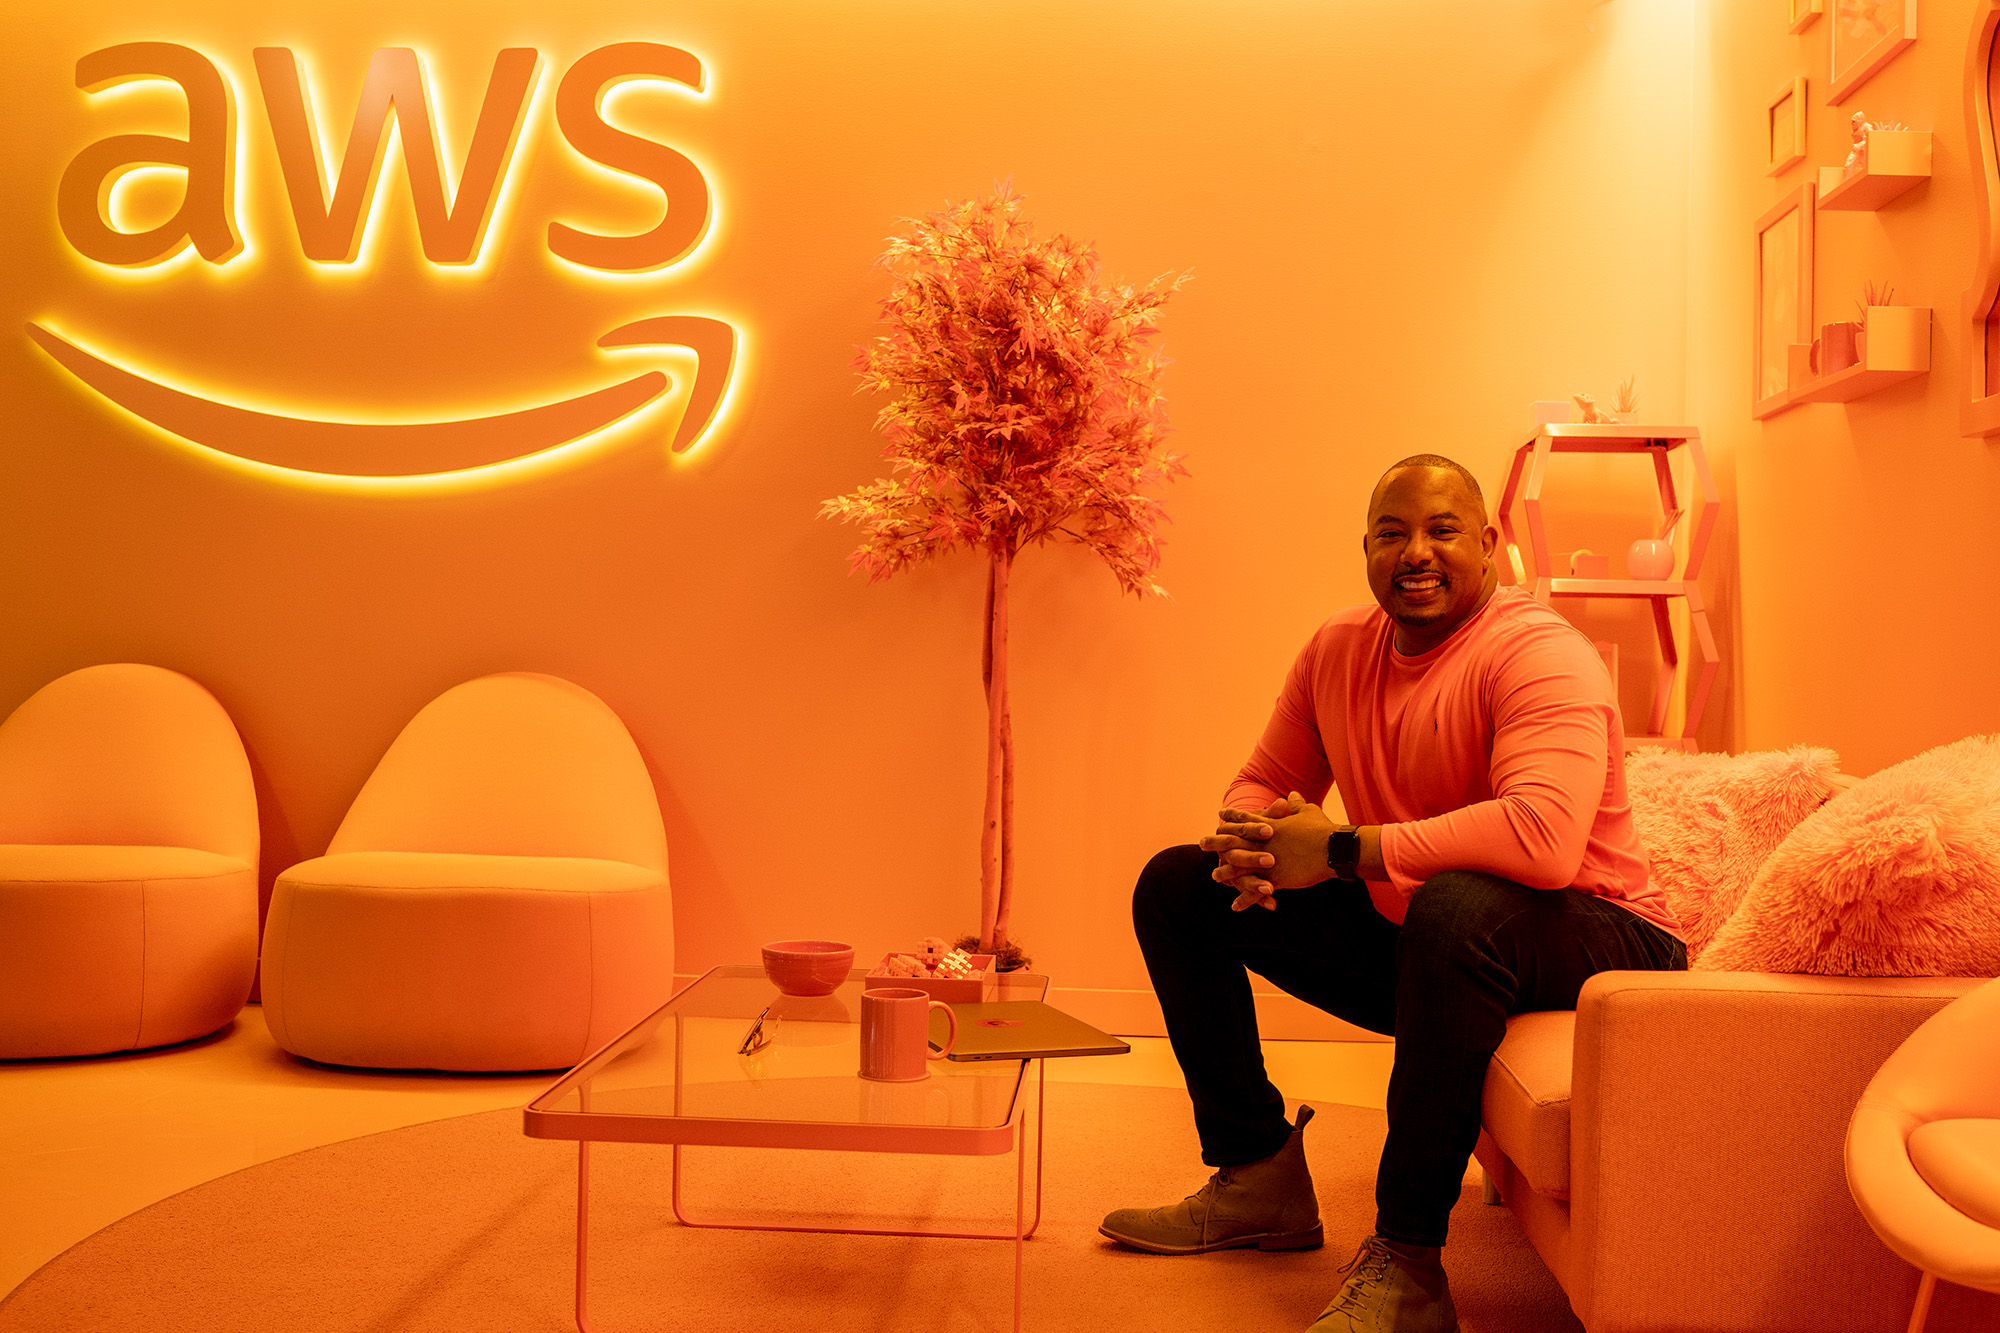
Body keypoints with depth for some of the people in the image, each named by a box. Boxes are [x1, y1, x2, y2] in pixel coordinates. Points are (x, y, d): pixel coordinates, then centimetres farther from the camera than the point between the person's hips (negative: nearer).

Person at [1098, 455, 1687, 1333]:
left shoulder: (1537, 653, -21)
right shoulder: (1338, 650, 2)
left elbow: (1545, 837, -38)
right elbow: (1265, 783, 13)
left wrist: (1338, 850, -32)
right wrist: (1247, 842, -14)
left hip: (1593, 945, -7)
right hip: (1409, 937, 8)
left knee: (1458, 907, -43)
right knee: (1176, 888, 5)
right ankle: (1258, 1177, 10)